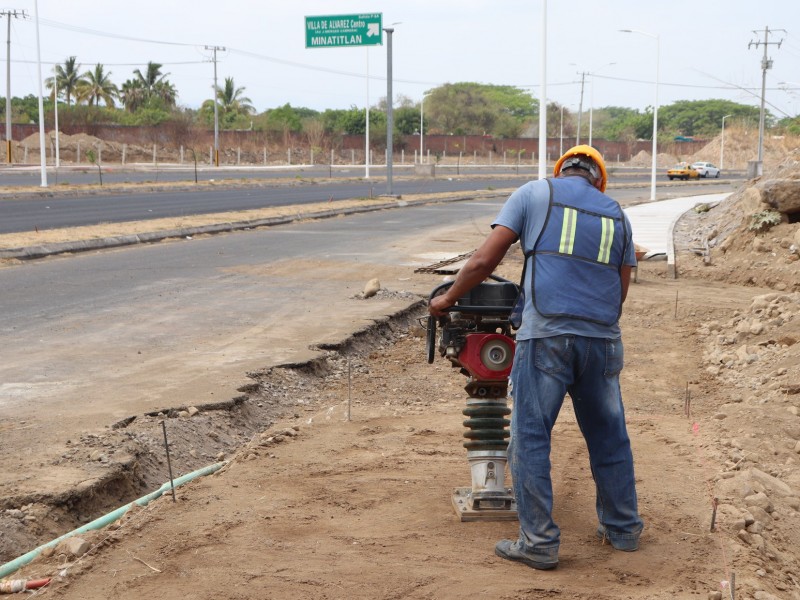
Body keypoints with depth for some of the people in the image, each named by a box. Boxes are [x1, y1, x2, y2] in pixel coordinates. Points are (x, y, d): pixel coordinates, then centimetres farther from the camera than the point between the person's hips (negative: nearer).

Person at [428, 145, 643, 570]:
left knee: (530, 439, 2)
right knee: (609, 436, 17)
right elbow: (621, 289, 17)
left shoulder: (534, 194, 8)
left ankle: (539, 543, 3)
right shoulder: (616, 214, 19)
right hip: (603, 339, 4)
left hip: (546, 335, -4)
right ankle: (622, 529, 28)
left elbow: (484, 261, 2)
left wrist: (446, 299, 14)